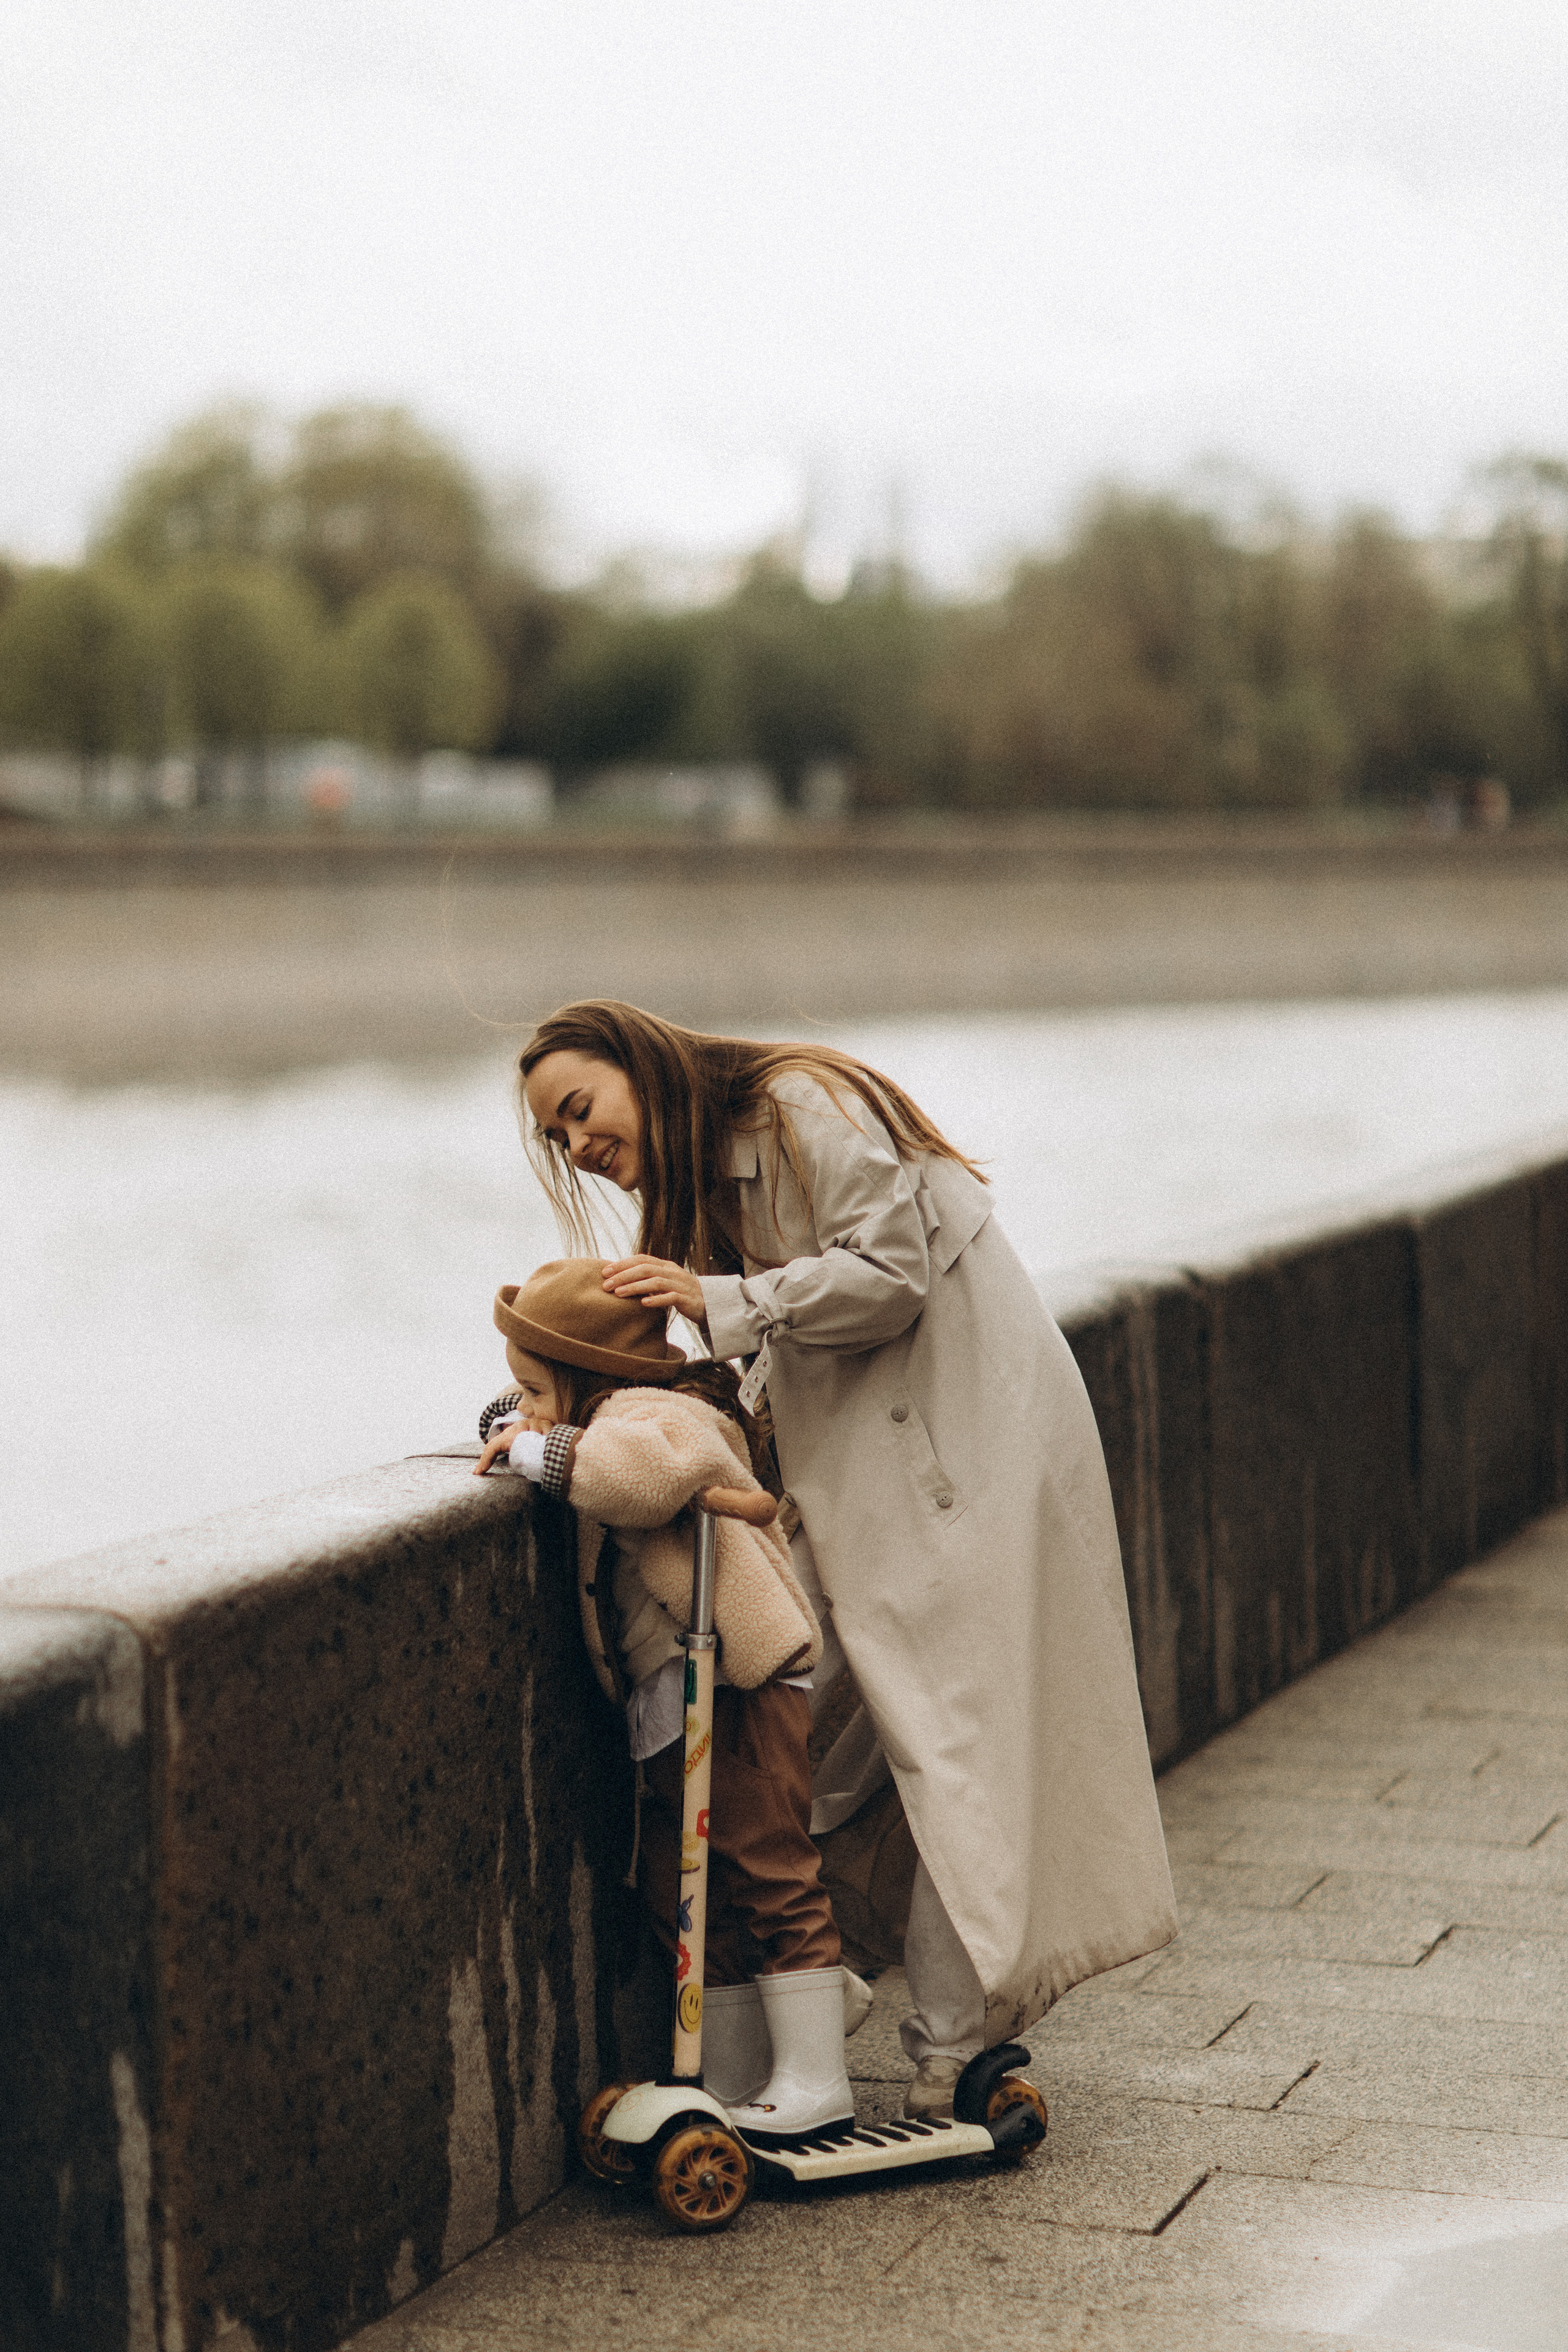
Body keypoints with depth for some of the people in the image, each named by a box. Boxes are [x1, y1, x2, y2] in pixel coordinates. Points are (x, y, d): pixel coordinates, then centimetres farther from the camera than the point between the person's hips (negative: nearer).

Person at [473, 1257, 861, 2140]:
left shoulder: (653, 1411, -14)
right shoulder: (608, 1420, 17)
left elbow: (660, 1463, -38)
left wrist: (544, 1449, -26)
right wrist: (516, 1428, 9)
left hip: (739, 1693, -11)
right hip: (668, 1712, 11)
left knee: (768, 1875, -8)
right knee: (682, 1898, 12)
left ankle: (815, 2085, -3)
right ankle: (738, 2084, 21)